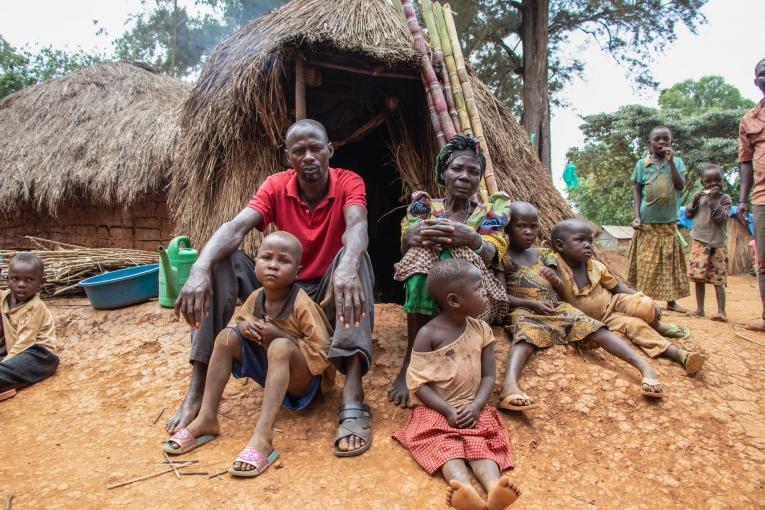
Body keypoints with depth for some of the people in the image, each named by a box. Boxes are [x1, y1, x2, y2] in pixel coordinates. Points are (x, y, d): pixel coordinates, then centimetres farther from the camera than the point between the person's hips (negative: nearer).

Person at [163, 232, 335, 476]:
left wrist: (279, 334, -29)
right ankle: (206, 419, -9)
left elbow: (323, 353, -25)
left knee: (281, 347, -37)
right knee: (227, 336, -9)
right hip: (270, 373, 7)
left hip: (303, 380, -6)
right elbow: (241, 319, 15)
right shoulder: (256, 297, -5)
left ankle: (263, 436, -46)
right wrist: (245, 326, -11)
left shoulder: (302, 304, -23)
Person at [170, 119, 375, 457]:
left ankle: (353, 397, -47)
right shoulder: (276, 186, -6)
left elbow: (357, 226, -34)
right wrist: (199, 268, -44)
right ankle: (197, 389, -20)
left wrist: (347, 267, -58)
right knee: (220, 260, -18)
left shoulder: (348, 182, -12)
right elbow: (236, 227, -23)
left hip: (330, 293, -2)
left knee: (355, 258, -35)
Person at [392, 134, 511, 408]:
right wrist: (410, 236, -31)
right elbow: (405, 251, -6)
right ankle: (412, 360, -32)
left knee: (451, 256, -32)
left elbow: (490, 257, -10)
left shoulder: (488, 213, 9)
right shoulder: (425, 206, 10)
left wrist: (471, 239, -34)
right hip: (425, 299, 1)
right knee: (423, 254, -31)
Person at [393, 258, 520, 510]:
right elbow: (418, 383, -9)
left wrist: (476, 406, -13)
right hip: (437, 410, -3)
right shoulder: (428, 334, -9)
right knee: (446, 445, -28)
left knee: (480, 442, -23)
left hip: (472, 408, 3)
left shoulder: (481, 329, 4)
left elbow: (489, 375, 5)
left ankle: (493, 487, -47)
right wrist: (448, 411, -19)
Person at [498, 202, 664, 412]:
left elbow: (561, 291, 20)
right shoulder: (503, 257, 4)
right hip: (524, 310, -6)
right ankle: (509, 384, -67)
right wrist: (532, 303, -17)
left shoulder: (544, 255, 20)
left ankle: (644, 366, -29)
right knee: (526, 336, -39)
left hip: (556, 307, 6)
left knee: (595, 329, -18)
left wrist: (556, 280, -6)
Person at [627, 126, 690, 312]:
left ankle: (671, 300, 14)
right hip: (647, 222, -2)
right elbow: (637, 192, 3)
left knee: (670, 261, 6)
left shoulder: (677, 162, 7)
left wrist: (671, 162, -13)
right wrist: (637, 217, -6)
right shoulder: (642, 164, 3)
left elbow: (681, 186, -7)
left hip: (669, 222, 2)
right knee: (646, 263, -1)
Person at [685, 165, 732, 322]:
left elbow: (721, 218, -14)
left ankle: (721, 312, -4)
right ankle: (700, 309, 10)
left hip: (718, 244, -3)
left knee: (718, 279, -4)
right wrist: (695, 200, -6)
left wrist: (713, 200, -19)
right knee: (698, 276, 2)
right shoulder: (700, 196, 9)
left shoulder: (725, 198, -3)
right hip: (700, 242, 4)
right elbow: (688, 215, 9)